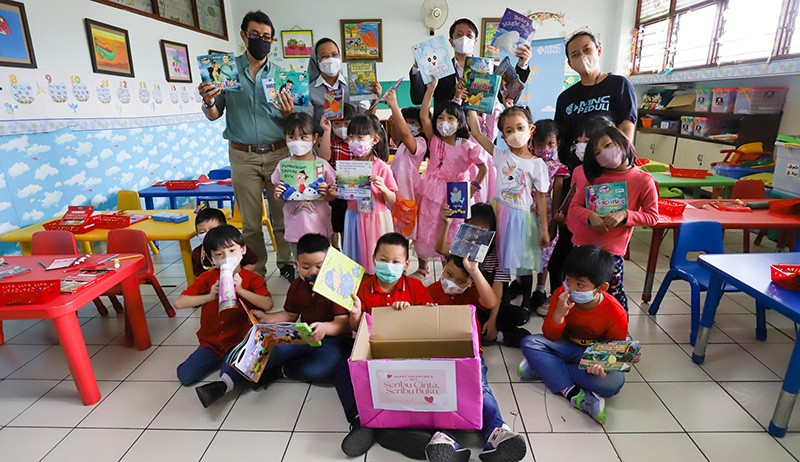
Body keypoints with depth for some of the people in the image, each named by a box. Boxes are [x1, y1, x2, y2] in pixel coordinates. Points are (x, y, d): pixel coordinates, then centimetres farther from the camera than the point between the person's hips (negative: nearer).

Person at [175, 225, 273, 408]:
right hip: (211, 342, 4)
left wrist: (240, 290, -29)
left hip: (240, 342, -4)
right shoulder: (208, 278, 1)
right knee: (184, 375, -6)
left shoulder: (252, 279, -6)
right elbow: (179, 303, -8)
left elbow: (268, 304, -23)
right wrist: (209, 296, -21)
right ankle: (219, 361, 14)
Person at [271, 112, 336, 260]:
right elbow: (280, 198, 6)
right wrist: (278, 194, -15)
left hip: (318, 226, -1)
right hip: (295, 226, 2)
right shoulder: (283, 166, -2)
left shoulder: (322, 164, -7)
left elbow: (332, 197, 0)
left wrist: (326, 193, -21)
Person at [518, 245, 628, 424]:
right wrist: (558, 314, -33)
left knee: (615, 381, -33)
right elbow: (550, 337, -12)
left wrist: (603, 363, -32)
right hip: (567, 348, 2)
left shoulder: (615, 313, -22)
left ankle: (544, 368, -24)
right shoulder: (561, 295, -17)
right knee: (529, 343, -22)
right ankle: (572, 392, -31)